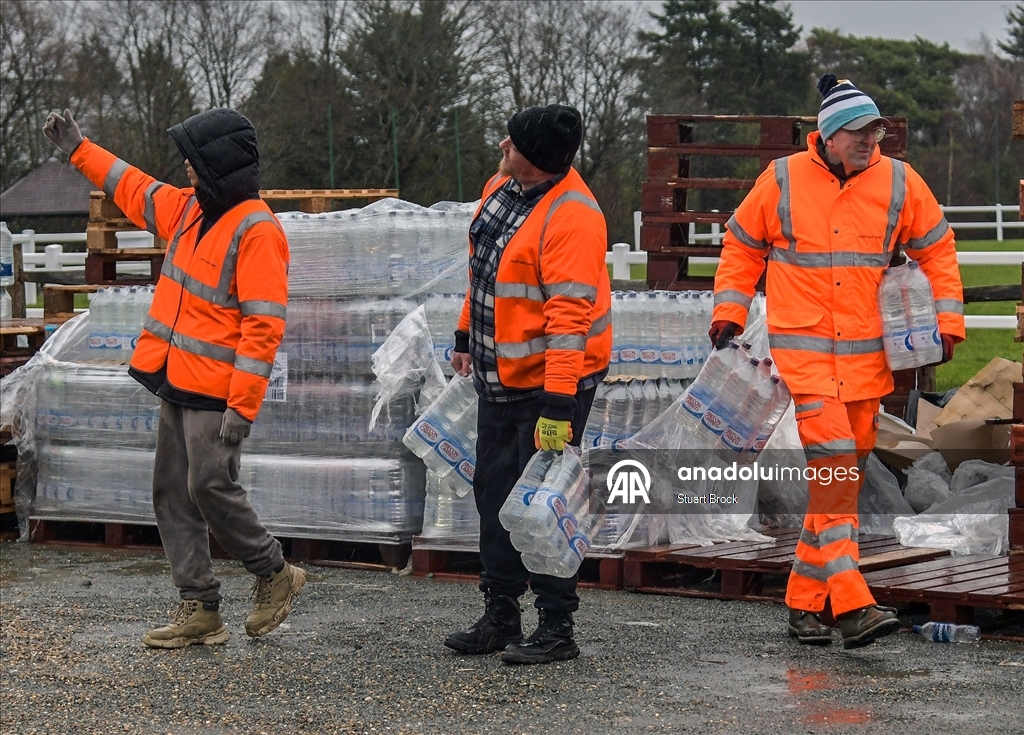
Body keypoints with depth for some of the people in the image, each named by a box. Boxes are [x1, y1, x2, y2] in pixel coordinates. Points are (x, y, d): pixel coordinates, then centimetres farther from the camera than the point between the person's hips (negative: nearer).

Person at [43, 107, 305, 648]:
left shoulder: (256, 230, -16)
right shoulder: (188, 209, 11)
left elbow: (264, 324, -20)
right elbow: (134, 190, 32)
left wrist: (242, 406, -24)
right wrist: (79, 151, 35)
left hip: (216, 392, -9)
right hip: (176, 382, 9)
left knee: (211, 488, -11)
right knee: (172, 492, 8)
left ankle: (274, 575, 10)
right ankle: (198, 608, 12)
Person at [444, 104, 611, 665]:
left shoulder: (572, 218, -24)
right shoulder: (500, 188, 4)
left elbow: (571, 314, -27)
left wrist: (558, 404, -29)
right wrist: (466, 334, 25)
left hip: (553, 379, -9)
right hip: (500, 376, 9)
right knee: (493, 492, 15)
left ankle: (556, 628, 5)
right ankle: (500, 618, 26)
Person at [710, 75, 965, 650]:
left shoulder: (899, 183, 2)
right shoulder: (782, 181, -2)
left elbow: (937, 248, 12)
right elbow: (742, 246, 12)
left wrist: (947, 321, 5)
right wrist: (729, 312, 6)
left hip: (867, 355, 4)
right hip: (802, 349, -4)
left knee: (847, 474, 7)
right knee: (834, 466, -16)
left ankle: (806, 597, 18)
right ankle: (853, 605, -21)